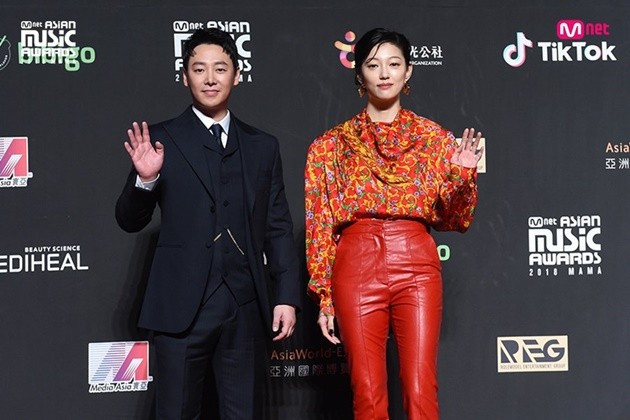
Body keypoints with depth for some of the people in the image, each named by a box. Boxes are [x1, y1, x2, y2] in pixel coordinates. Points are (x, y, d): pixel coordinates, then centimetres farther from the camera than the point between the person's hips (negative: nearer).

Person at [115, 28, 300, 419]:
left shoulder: (263, 146, 11)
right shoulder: (161, 140, 3)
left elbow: (279, 229, 10)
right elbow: (130, 221, 2)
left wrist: (287, 296, 2)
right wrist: (145, 179, -17)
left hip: (247, 308, 3)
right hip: (182, 306, -2)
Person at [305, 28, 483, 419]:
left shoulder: (435, 137, 10)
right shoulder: (333, 144, 8)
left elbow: (456, 220, 11)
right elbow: (319, 224, 7)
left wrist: (464, 174, -8)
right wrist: (324, 296, 1)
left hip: (417, 267, 0)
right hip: (356, 269, 0)